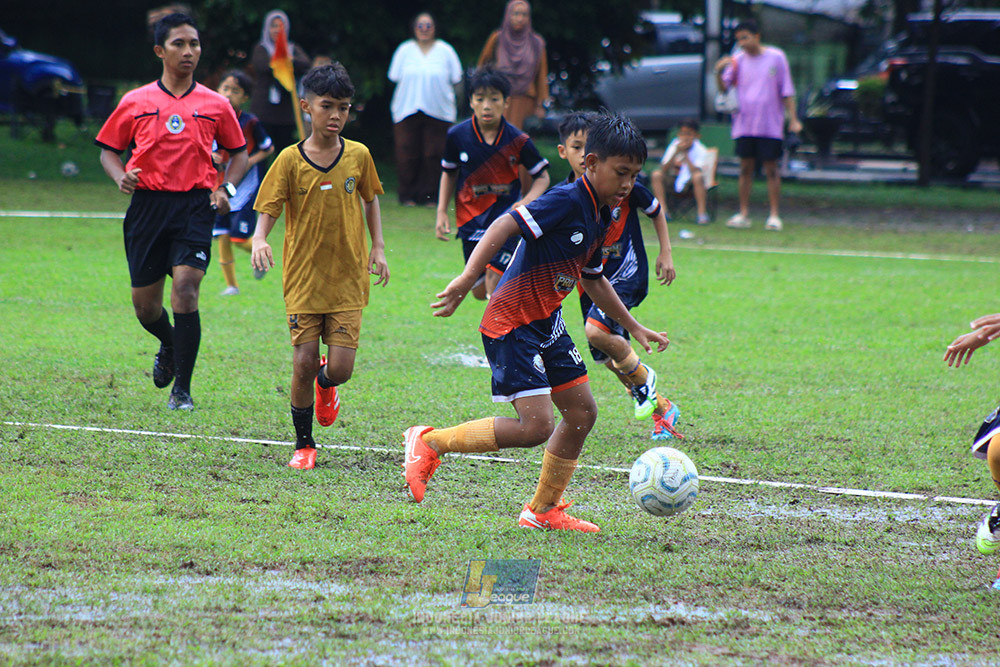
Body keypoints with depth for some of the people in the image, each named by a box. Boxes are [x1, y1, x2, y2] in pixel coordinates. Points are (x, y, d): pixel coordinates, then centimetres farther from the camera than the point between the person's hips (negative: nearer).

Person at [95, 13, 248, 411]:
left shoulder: (215, 105, 6)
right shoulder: (136, 103, 5)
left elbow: (239, 153, 17)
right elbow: (108, 150, 13)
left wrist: (226, 189, 0)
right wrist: (121, 177, -8)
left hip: (195, 206, -1)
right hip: (147, 205, 1)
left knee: (185, 290, -17)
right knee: (145, 304, 6)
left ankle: (182, 390, -7)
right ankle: (170, 345, 42)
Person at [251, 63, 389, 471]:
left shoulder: (358, 156, 0)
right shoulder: (290, 160, -6)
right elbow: (267, 210, -7)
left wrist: (378, 247, 9)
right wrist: (259, 240, -28)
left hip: (348, 280, 1)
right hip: (303, 279, -1)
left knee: (340, 368, -5)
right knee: (304, 364, -3)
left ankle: (326, 385, 33)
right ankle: (303, 445, 15)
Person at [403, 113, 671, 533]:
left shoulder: (599, 218, 10)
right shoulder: (567, 202, -19)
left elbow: (593, 281, 25)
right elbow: (504, 226, -27)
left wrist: (635, 329, 30)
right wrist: (467, 279, -37)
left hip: (547, 325, 10)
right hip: (512, 324, -10)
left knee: (582, 412, 10)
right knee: (536, 426, -16)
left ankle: (543, 510, 24)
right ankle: (429, 443, -2)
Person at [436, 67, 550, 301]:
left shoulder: (518, 140, -10)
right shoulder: (457, 135, -5)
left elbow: (542, 176, 1)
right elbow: (449, 174, 11)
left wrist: (528, 200, -18)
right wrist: (441, 213, 5)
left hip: (506, 213, -3)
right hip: (470, 218, 3)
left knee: (494, 278, -19)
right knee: (480, 292, 9)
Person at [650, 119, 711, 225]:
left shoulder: (700, 151, -13)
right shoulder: (674, 146, -6)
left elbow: (696, 171, -26)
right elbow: (663, 169, -14)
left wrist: (685, 154, -26)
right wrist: (677, 152, -25)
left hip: (690, 183, -3)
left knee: (698, 176, -35)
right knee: (656, 174, -20)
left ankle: (702, 214, -30)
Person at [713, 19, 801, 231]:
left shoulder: (776, 57, 0)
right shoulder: (738, 60, 6)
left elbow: (787, 92, 2)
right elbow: (723, 87, 2)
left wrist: (793, 119, -2)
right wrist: (719, 72, -18)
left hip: (770, 126, -2)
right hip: (744, 125, 2)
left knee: (771, 170, -1)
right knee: (745, 168, 4)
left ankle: (774, 216, 3)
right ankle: (743, 214, 8)